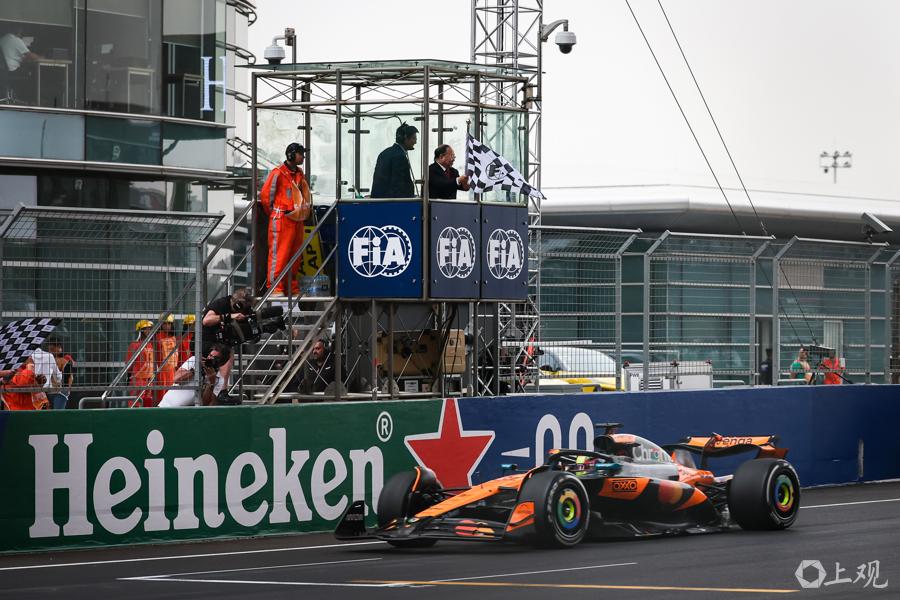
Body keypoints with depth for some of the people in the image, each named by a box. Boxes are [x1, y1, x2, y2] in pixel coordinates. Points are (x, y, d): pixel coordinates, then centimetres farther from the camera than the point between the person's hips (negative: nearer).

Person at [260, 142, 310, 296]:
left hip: (297, 220, 8)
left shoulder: (299, 173, 14)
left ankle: (293, 287, 15)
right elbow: (265, 194, -7)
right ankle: (275, 287, -6)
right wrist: (273, 213, 1)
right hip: (282, 220, -8)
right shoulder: (278, 173, -10)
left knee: (295, 254, 9)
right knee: (279, 253, -8)